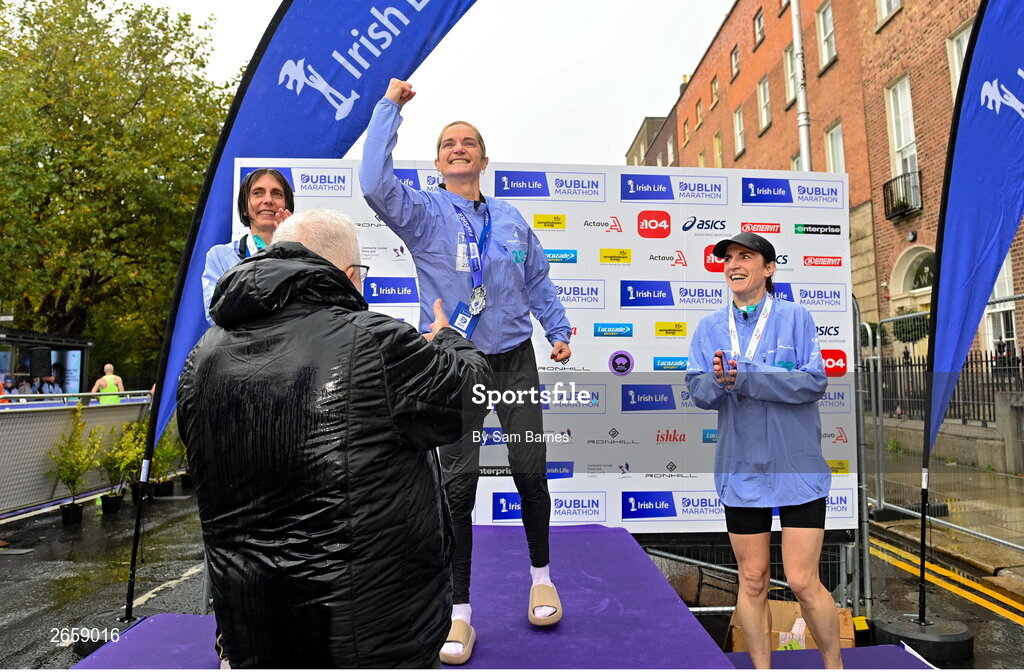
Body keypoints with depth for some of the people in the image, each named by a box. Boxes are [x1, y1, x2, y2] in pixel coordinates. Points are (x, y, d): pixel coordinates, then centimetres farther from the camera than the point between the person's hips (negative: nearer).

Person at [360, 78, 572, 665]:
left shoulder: (511, 219, 12)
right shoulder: (423, 213, 0)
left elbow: (539, 280, 18)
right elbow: (375, 183, -19)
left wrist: (559, 331, 9)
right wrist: (390, 106, -12)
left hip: (515, 357, 3)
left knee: (530, 468, 6)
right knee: (458, 478, -4)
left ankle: (542, 576, 32)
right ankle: (459, 613, 12)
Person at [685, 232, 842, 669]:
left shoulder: (795, 317, -4)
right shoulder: (709, 328, 5)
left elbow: (815, 381, -14)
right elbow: (698, 391, -2)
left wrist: (743, 377, -21)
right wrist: (718, 380, -24)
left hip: (798, 469, -2)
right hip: (741, 470, 3)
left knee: (803, 582, 1)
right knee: (752, 580, 12)